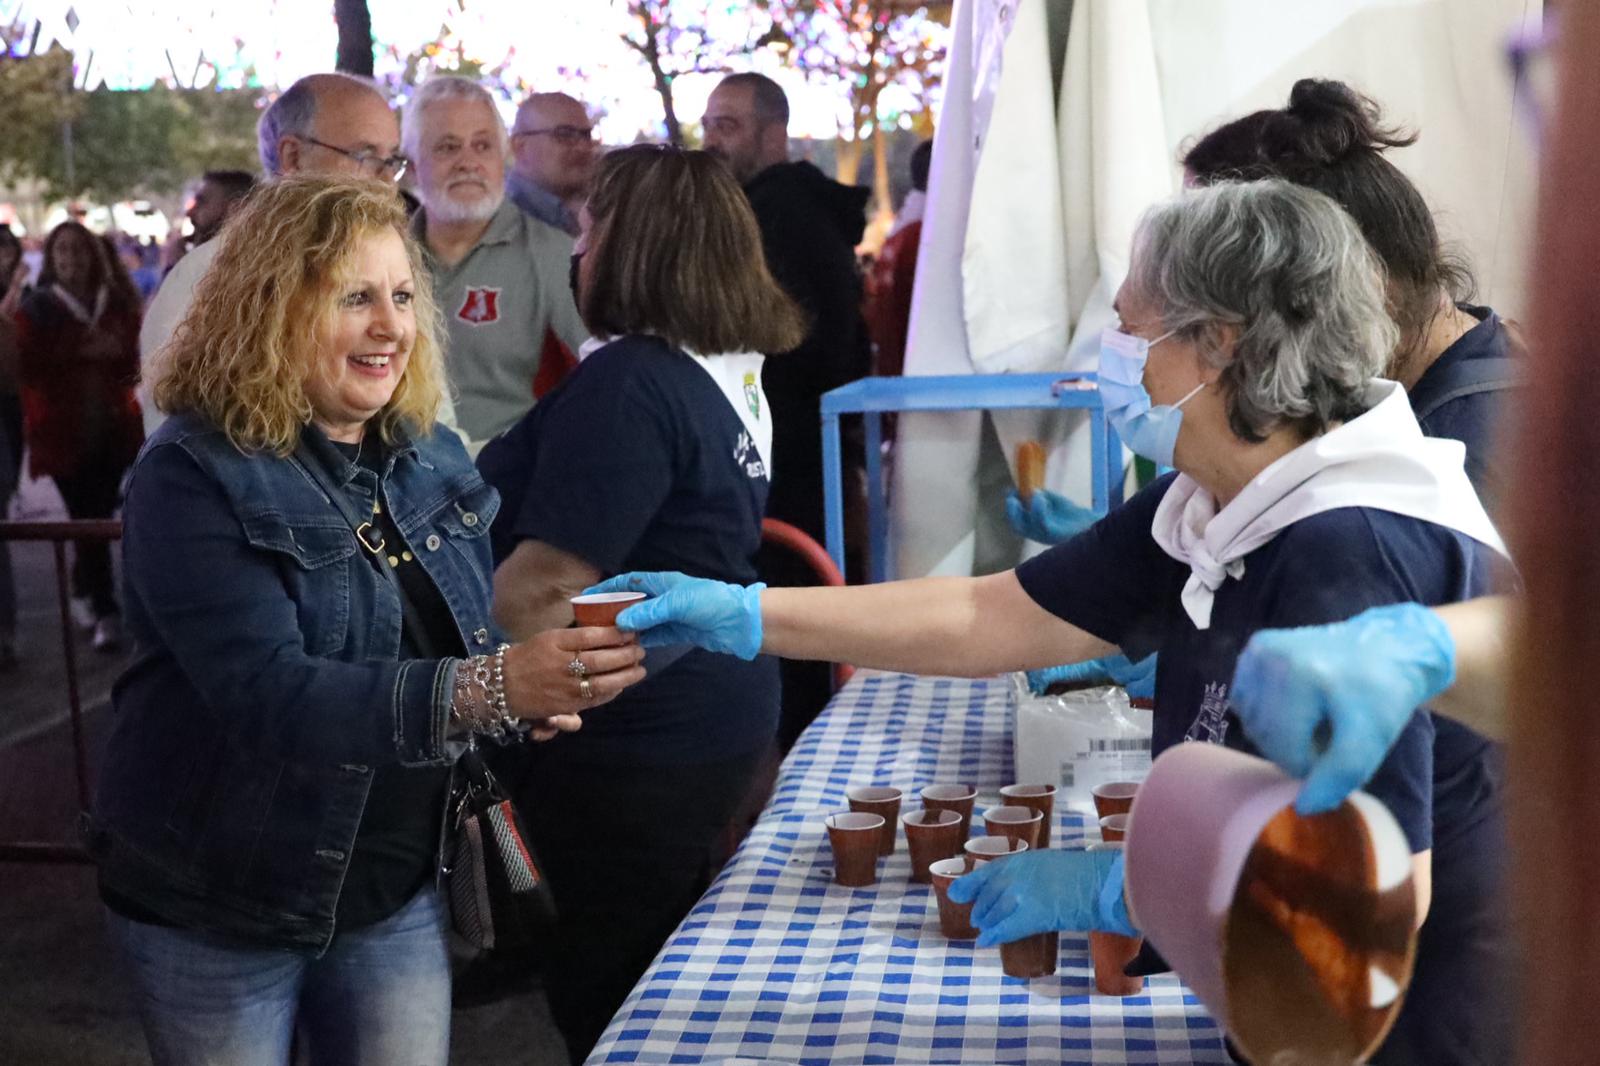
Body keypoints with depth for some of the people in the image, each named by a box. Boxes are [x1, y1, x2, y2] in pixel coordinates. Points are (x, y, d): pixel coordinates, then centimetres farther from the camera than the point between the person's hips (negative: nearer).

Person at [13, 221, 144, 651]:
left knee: (100, 516, 4)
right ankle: (105, 613, 3)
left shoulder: (116, 304, 8)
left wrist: (118, 351, -12)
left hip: (115, 427, 2)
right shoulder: (36, 308, 3)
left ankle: (85, 591, 30)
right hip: (65, 431, -2)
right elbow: (28, 366, -6)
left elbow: (138, 357, 10)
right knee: (89, 521, -5)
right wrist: (80, 352, -17)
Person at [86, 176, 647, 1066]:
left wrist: (531, 685, -10)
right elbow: (268, 695, -31)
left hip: (399, 891, 5)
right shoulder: (194, 477, -18)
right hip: (221, 906, -5)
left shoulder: (431, 459, 1)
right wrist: (491, 689, -42)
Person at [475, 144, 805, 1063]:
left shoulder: (629, 383, -22)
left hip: (638, 744, -9)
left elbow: (543, 586, -25)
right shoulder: (723, 371, 7)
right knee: (663, 980, 24)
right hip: (715, 714, 9)